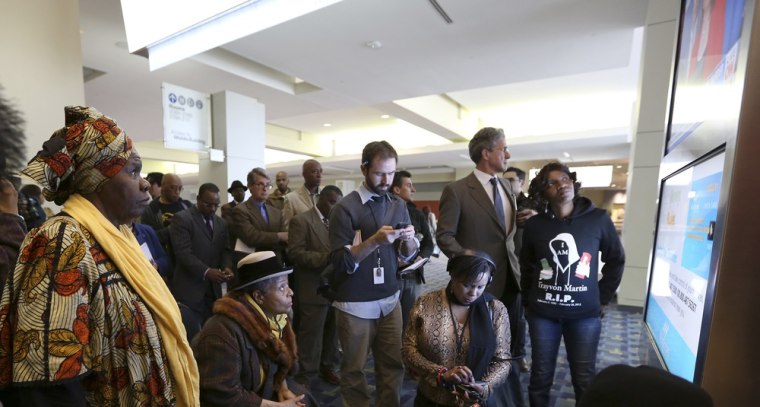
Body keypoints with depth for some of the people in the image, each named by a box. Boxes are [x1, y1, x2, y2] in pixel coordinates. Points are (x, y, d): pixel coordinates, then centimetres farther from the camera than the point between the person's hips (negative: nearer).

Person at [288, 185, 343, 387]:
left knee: (333, 332, 17)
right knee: (311, 335, 7)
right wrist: (326, 257, -24)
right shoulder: (301, 220, -8)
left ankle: (328, 367, 38)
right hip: (314, 289, -6)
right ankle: (306, 377, 27)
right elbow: (295, 253, -16)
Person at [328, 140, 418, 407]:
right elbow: (340, 262, -16)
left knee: (393, 366, 14)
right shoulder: (345, 208, -12)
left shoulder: (398, 206, 4)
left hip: (390, 300, 4)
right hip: (355, 304, -4)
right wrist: (375, 240, -27)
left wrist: (409, 240, -15)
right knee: (354, 369, 14)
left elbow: (408, 256, 7)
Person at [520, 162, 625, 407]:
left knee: (584, 379, 13)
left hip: (585, 314, 0)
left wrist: (603, 298, 5)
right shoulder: (534, 225, -5)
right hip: (542, 313, 0)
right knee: (541, 375, 13)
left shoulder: (598, 219, -5)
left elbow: (616, 260, 7)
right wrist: (527, 301, 6)